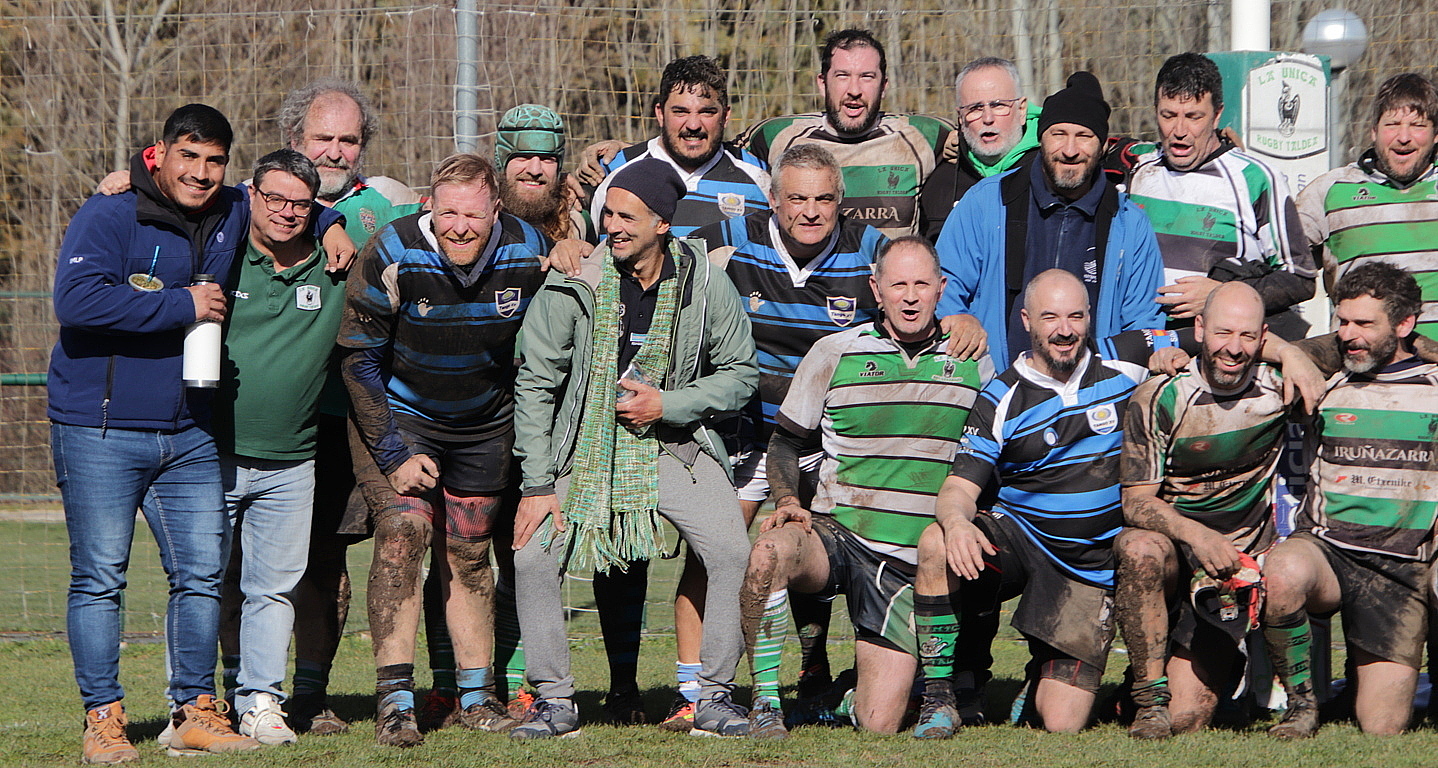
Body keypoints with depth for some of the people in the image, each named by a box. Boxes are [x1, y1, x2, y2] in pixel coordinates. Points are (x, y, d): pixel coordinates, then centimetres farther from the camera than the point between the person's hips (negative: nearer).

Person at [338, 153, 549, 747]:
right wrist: (392, 453, -17)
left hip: (486, 425, 3)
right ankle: (395, 701, -20)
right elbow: (359, 358, -15)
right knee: (403, 532, -18)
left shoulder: (529, 255, -14)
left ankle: (476, 696, 16)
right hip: (400, 416, -3)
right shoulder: (393, 256, -23)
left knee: (468, 554, 7)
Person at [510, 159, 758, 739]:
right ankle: (554, 698, 0)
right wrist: (538, 484, -9)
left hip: (674, 446, 0)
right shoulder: (574, 285, -10)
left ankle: (714, 695, -5)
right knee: (532, 556, -16)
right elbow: (535, 385, -5)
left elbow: (741, 374, 1)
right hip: (587, 447, 0)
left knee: (732, 551, -20)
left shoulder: (705, 284, -8)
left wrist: (668, 404, -14)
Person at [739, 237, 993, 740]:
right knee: (770, 552, -38)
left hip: (912, 566, 1)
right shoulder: (836, 353, 2)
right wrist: (789, 502, -8)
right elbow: (786, 442, 11)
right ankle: (765, 703, -23)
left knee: (878, 727, -5)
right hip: (836, 536, -1)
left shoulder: (972, 363, 6)